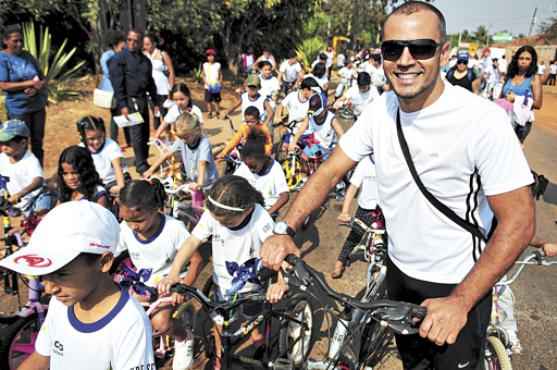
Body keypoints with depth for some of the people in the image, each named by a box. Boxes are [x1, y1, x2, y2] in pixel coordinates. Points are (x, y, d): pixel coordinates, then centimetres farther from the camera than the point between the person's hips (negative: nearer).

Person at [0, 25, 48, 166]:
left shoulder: (28, 56, 4)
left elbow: (43, 78, 6)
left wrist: (36, 88, -15)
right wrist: (30, 83, -19)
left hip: (38, 105, 5)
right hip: (18, 109, -5)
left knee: (38, 141, 13)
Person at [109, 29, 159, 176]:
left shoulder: (145, 59, 14)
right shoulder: (119, 58, -5)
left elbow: (150, 82, 19)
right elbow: (117, 83, -10)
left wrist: (155, 102, 15)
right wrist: (122, 105, -16)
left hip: (143, 100, 6)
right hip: (129, 100, -6)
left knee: (145, 133, 8)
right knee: (136, 133, -8)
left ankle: (143, 161, 20)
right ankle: (141, 164, -2)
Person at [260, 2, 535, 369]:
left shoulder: (483, 120, -26)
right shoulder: (381, 110, -11)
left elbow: (518, 222, -22)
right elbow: (331, 171, -6)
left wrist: (460, 302, -24)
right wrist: (285, 230, -18)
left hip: (459, 285, -4)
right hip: (399, 271, 5)